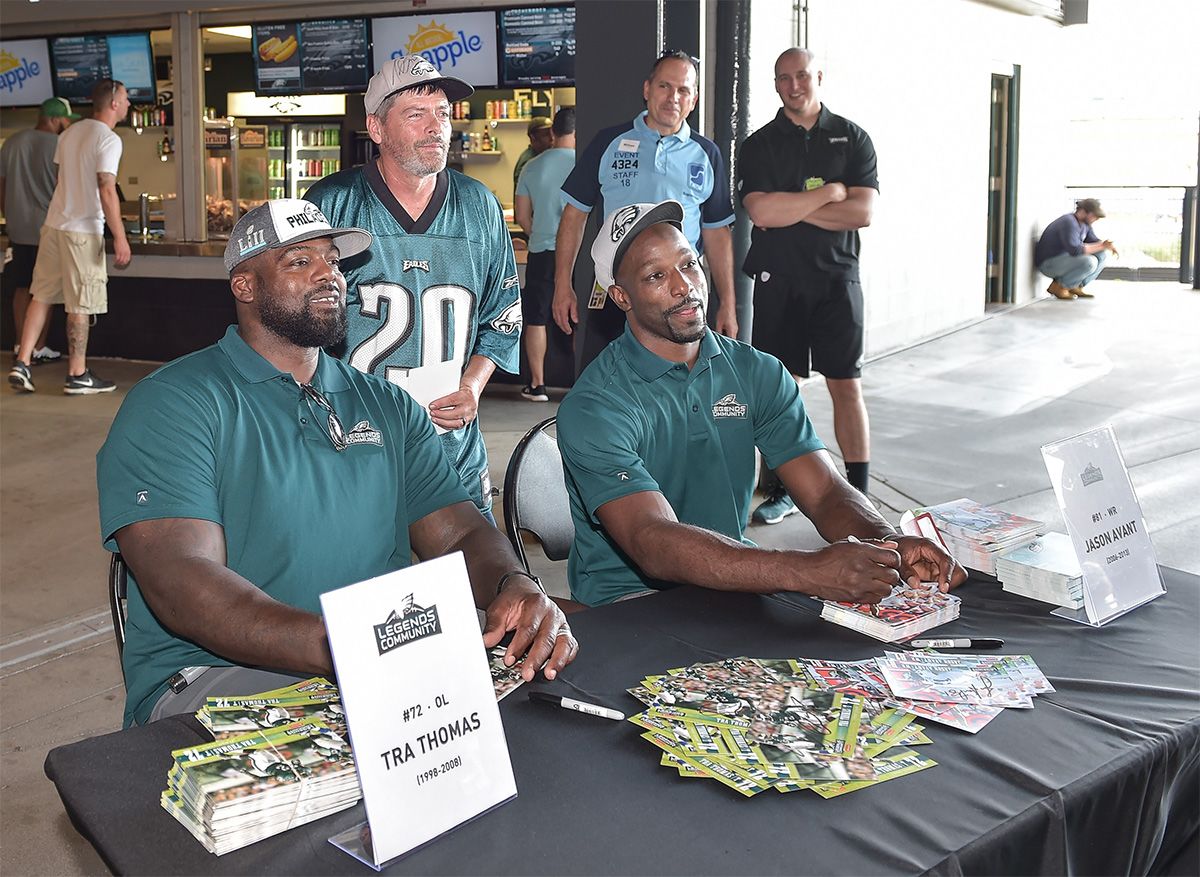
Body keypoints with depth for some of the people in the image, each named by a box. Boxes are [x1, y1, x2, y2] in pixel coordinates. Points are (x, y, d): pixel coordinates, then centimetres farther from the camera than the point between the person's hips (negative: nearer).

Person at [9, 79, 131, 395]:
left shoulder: (71, 133, 12)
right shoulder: (109, 140, -13)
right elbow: (107, 191, -20)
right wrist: (120, 238, -18)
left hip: (53, 224, 8)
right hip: (83, 230, -8)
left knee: (42, 295, 12)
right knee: (80, 305, 0)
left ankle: (21, 364, 9)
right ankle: (77, 375, 7)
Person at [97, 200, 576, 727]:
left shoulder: (388, 407, 17)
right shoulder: (172, 405, -3)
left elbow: (462, 534, 11)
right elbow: (182, 586, -17)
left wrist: (515, 585, -16)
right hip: (220, 675, -6)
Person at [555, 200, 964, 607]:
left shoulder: (758, 374, 4)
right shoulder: (592, 409, -15)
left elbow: (825, 492, -3)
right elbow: (652, 544, -27)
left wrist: (888, 544, -27)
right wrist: (808, 571, -39)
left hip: (731, 582, 6)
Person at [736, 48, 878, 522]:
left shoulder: (852, 138, 6)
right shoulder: (759, 145, 5)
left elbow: (863, 212, -6)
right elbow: (760, 211, -11)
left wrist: (790, 209, -10)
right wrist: (828, 193, -7)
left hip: (836, 278, 0)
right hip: (778, 281, 0)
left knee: (847, 387, 0)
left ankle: (858, 494, 6)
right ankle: (780, 490, 15)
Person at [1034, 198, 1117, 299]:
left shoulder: (1085, 223, 5)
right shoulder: (1069, 222, -24)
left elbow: (1094, 241, 12)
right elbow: (1075, 250, -34)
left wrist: (1108, 245, -11)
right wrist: (1101, 246, -26)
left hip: (1064, 259, 10)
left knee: (1102, 254, 3)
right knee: (1090, 262, -30)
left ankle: (1076, 287, 4)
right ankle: (1058, 286, -11)